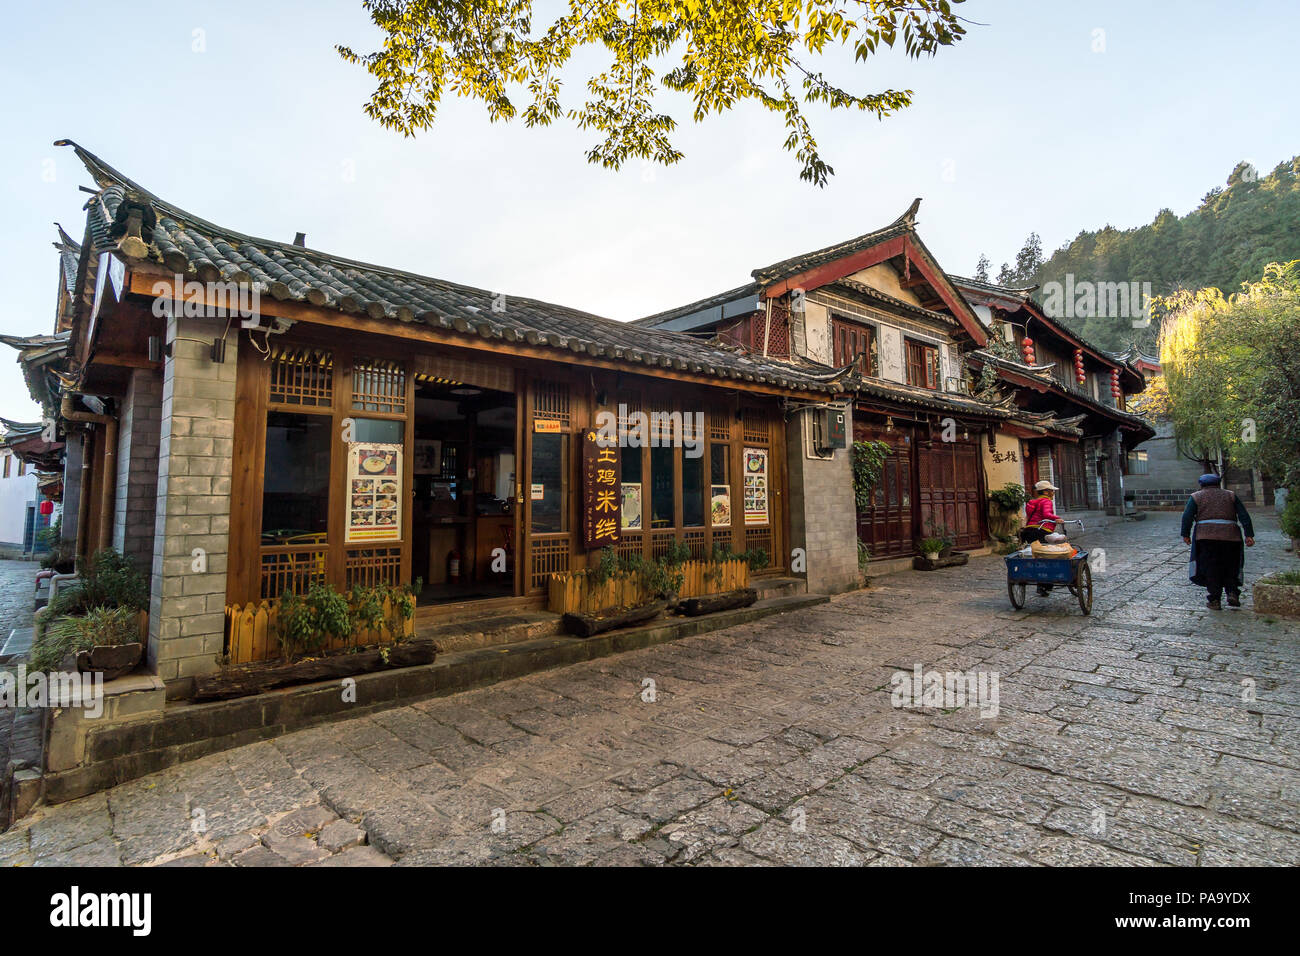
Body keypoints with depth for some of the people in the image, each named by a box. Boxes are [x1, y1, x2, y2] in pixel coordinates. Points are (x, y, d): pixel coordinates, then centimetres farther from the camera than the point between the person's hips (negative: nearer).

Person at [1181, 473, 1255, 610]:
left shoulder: (1196, 497, 9)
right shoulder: (1230, 495, 16)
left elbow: (1187, 516, -1)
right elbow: (1244, 516, 7)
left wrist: (1185, 535, 5)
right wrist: (1249, 535, 4)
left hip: (1206, 537, -2)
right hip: (1230, 537, 2)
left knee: (1211, 569, 1)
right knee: (1231, 568, 16)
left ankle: (1214, 601, 1)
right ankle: (1232, 593, 0)